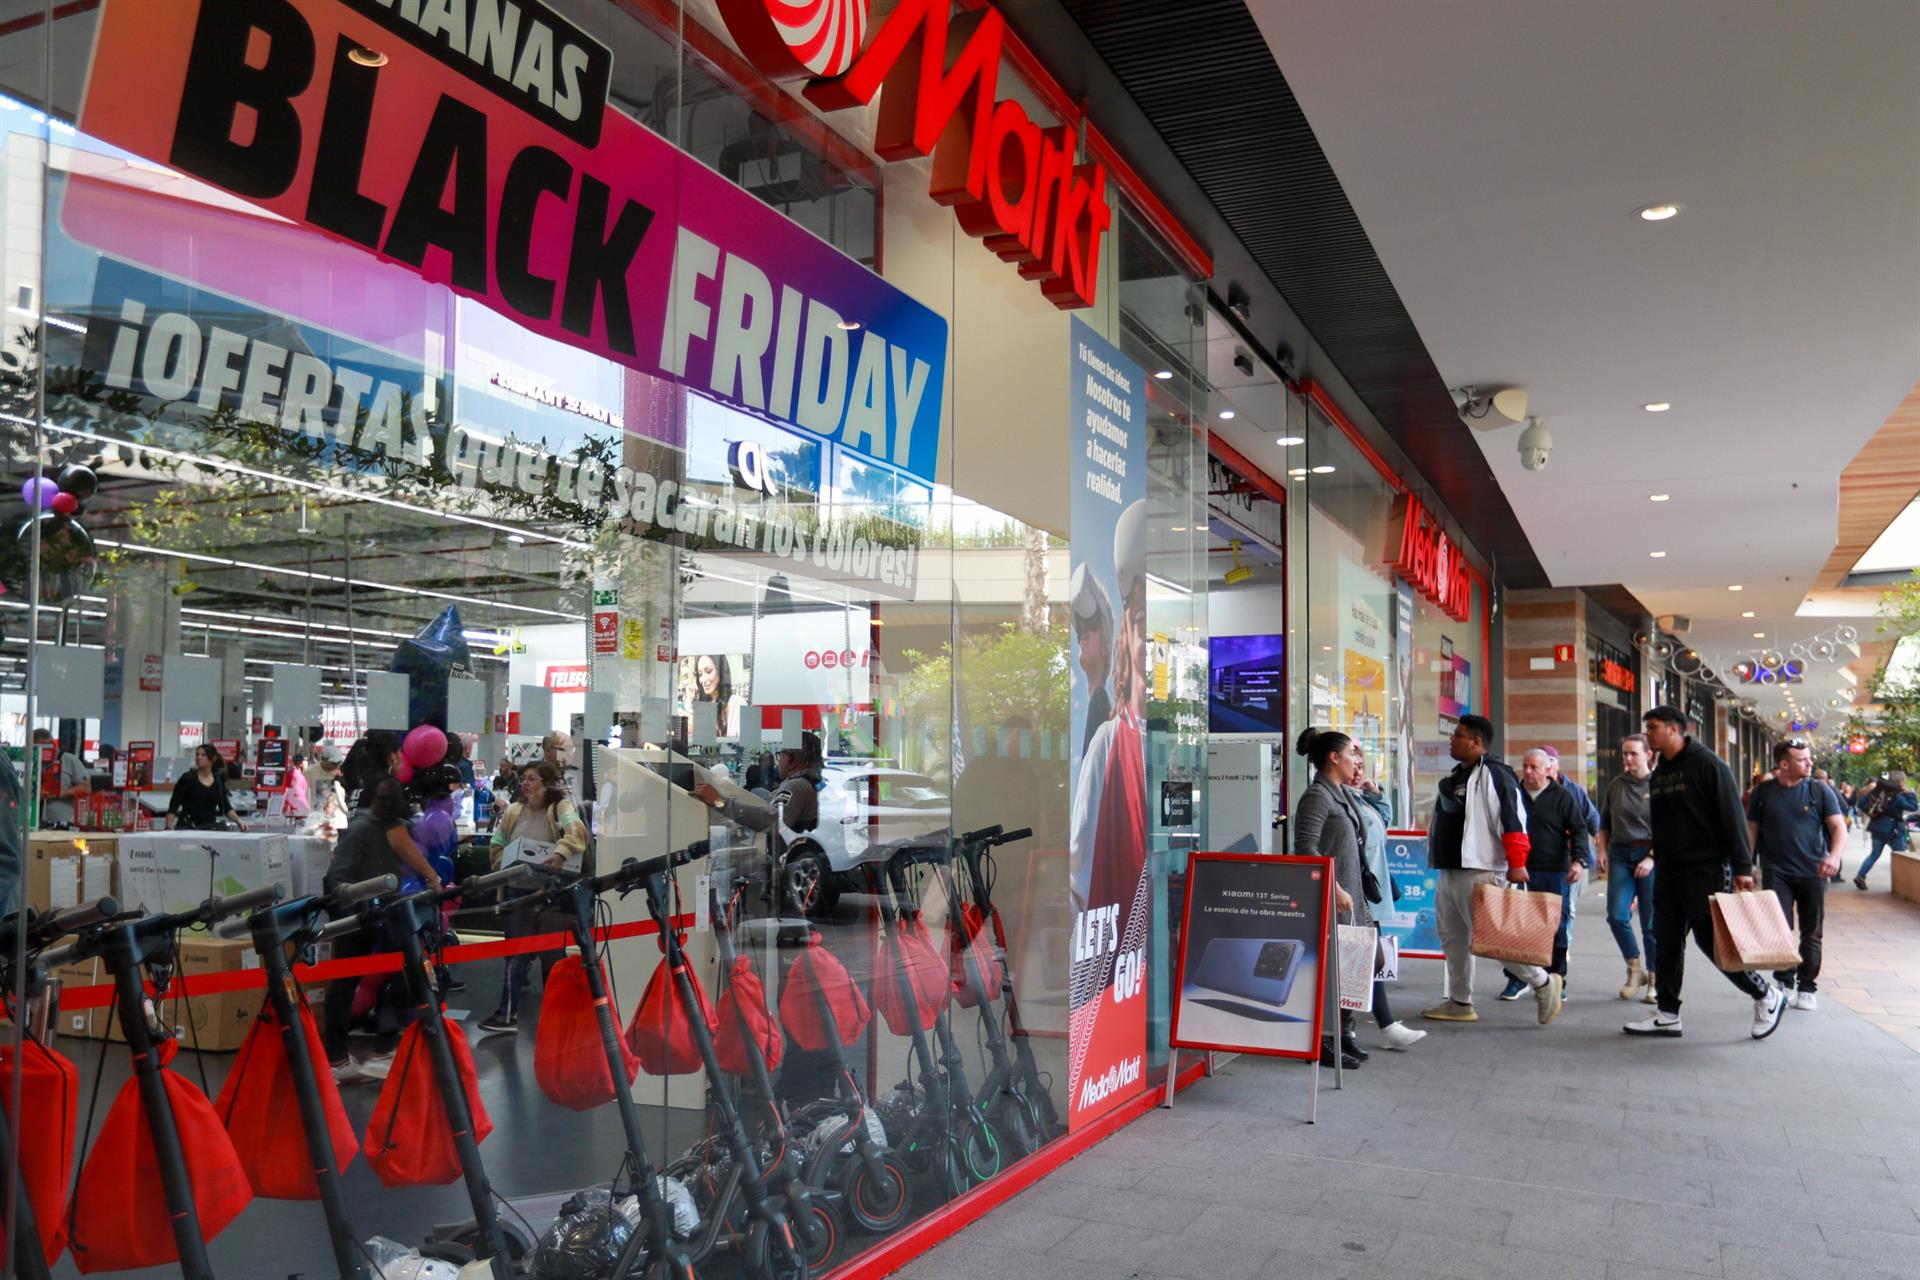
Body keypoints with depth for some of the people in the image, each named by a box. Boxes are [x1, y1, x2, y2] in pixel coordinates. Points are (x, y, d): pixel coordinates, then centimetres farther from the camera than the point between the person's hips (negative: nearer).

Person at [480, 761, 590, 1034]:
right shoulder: (514, 812, 8)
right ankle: (508, 1013, 2)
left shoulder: (561, 806, -6)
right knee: (516, 951, 1)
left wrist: (561, 853, -41)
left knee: (552, 952, 8)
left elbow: (576, 831, -25)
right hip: (519, 890, 4)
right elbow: (497, 844, 18)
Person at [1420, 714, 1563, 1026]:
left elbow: (1512, 820, -19)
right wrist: (1437, 861, 24)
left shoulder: (1493, 775, -12)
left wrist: (1517, 863, -23)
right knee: (1454, 939, 12)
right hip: (1446, 871, 10)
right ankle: (1460, 1003, 20)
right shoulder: (1456, 775, 18)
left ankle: (1543, 983, 8)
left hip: (1477, 871, -10)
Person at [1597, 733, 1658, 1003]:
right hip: (1620, 854, 4)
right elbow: (1604, 824, 19)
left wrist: (1652, 858, -14)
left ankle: (1654, 979, 15)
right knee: (1617, 916, -7)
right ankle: (1634, 969, 13)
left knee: (1651, 922, 2)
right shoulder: (1615, 786, 10)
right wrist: (1602, 850, 6)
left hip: (1650, 856, -4)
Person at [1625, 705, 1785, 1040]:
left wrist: (1742, 867, -17)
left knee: (1710, 939, -6)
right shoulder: (1659, 773, 13)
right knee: (1667, 941, 7)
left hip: (1704, 871, -8)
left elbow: (1732, 817, -14)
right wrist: (1658, 861, 18)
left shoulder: (1707, 764, -11)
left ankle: (1767, 996, 12)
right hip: (1669, 872, 8)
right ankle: (1667, 1014, 13)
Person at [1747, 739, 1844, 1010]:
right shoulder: (1762, 793, 2)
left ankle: (1807, 987, 20)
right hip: (1776, 872, -1)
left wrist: (1834, 856, -22)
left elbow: (1839, 827, -3)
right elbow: (1751, 830, 7)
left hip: (1813, 872, 1)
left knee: (1811, 934, 8)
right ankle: (1784, 982, 3)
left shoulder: (1819, 790, 1)